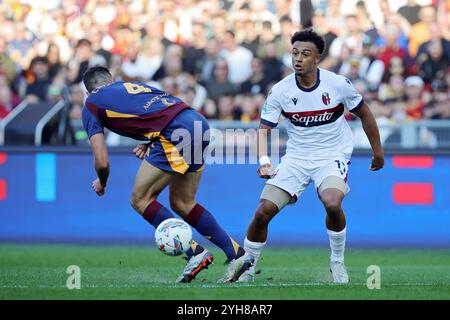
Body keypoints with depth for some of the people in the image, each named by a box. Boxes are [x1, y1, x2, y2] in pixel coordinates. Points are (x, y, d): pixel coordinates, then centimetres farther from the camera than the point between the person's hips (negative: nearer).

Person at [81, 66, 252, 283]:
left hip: (175, 133, -7)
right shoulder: (131, 85, 33)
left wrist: (101, 183, 28)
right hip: (197, 121, 7)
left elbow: (102, 162, 8)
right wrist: (150, 145, 23)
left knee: (140, 200, 6)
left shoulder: (91, 104, 14)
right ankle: (236, 254, 16)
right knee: (181, 204, 19)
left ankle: (195, 253, 1)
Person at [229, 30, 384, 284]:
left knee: (332, 204, -32)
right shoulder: (281, 91, -9)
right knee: (263, 211, -10)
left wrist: (377, 150, 10)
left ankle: (338, 262, -6)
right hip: (296, 156, 2)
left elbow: (364, 113, 3)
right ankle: (246, 269, 12)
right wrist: (264, 161, -23)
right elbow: (264, 128, -5)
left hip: (333, 156, -2)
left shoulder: (339, 84, -12)